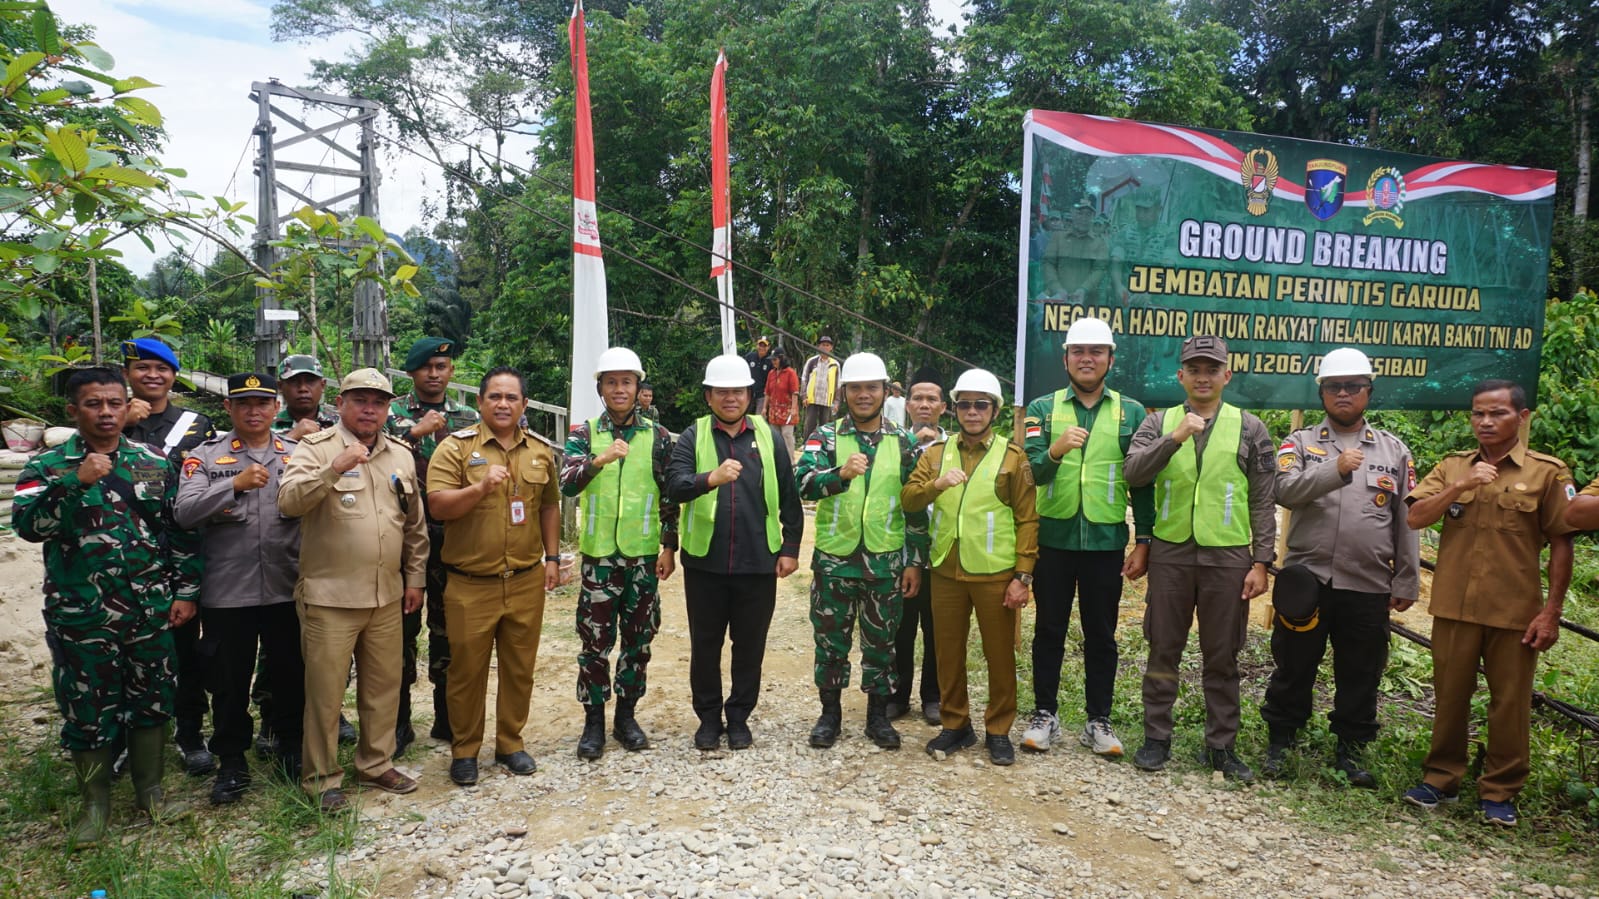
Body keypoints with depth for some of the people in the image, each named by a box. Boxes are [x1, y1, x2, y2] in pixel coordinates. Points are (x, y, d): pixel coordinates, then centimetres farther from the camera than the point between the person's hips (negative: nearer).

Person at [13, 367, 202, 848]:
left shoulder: (154, 463, 3)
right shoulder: (48, 466, -3)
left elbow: (182, 532, 6)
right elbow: (28, 525, -18)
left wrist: (186, 591, 2)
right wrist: (77, 481, -27)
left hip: (150, 612, 2)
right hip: (81, 616, -2)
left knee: (151, 702, 12)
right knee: (87, 711, 9)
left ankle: (150, 790, 30)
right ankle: (95, 803, 27)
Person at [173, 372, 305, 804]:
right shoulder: (205, 456, 2)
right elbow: (184, 513, -11)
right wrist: (235, 484, -19)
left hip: (288, 590, 1)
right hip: (226, 592, -1)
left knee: (291, 674, 13)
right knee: (229, 681, 10)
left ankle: (291, 747, 32)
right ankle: (232, 761, 26)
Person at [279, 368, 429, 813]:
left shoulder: (401, 455, 10)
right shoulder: (315, 448, -5)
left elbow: (415, 525, 16)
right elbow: (289, 501, -21)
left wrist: (415, 577, 14)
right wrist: (335, 467, -32)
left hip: (387, 596, 5)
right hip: (329, 596, -5)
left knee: (384, 684, 14)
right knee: (325, 690, 4)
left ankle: (376, 763, 30)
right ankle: (321, 778, 19)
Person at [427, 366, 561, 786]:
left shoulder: (540, 451, 8)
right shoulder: (456, 447, -5)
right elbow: (437, 506, -13)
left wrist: (552, 557, 12)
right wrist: (481, 487, -27)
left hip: (527, 581, 3)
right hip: (471, 584, -3)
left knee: (520, 668, 12)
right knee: (467, 670, 6)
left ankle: (511, 743, 28)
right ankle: (464, 751, 22)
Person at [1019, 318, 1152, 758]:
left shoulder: (1132, 412, 4)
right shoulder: (1042, 408, 2)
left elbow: (1143, 482, 5)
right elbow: (1029, 472, -8)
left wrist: (1143, 541, 0)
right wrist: (1055, 451, -29)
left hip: (1107, 540, 0)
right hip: (1054, 539, 0)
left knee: (1101, 634, 9)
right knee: (1049, 630, 9)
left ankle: (1098, 720, 21)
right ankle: (1045, 715, 21)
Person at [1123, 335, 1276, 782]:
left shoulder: (1249, 428, 5)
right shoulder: (1159, 424, 6)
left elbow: (1263, 502, 4)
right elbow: (1133, 473, -11)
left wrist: (1261, 562, -2)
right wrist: (1175, 438, -22)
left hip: (1228, 557, 0)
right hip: (1170, 555, 0)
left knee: (1223, 657, 8)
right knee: (1163, 651, 7)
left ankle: (1221, 745, 20)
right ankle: (1156, 738, 19)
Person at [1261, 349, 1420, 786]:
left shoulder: (1395, 450, 11)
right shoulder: (1301, 443, 5)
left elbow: (1406, 522, 10)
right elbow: (1285, 489, -15)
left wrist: (1406, 582, 6)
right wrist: (1336, 469, -28)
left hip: (1368, 587, 2)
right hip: (1307, 581, -1)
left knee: (1360, 676, 11)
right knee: (1293, 669, 8)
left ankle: (1352, 750, 27)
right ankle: (1280, 742, 23)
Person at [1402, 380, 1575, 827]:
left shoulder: (1548, 472, -1)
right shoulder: (1452, 467, 7)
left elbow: (1561, 544, -1)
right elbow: (1415, 518, -4)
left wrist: (1552, 611, -5)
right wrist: (1460, 486, -18)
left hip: (1515, 611, -2)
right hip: (1454, 606, 2)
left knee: (1510, 704, 7)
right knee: (1449, 697, 11)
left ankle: (1500, 792, 21)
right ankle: (1441, 778, 24)